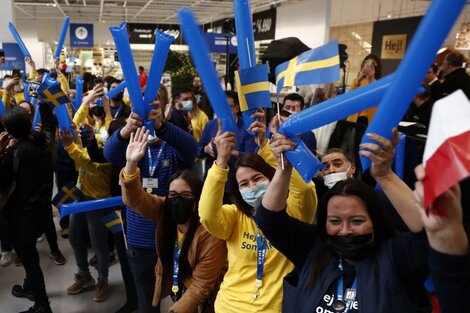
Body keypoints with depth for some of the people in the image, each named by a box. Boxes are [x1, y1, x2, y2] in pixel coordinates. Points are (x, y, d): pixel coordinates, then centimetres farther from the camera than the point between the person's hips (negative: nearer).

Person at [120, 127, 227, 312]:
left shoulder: (210, 233, -27)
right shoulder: (165, 211, -12)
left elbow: (201, 286, -21)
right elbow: (135, 198, -22)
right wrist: (131, 163, -37)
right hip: (174, 294, 5)